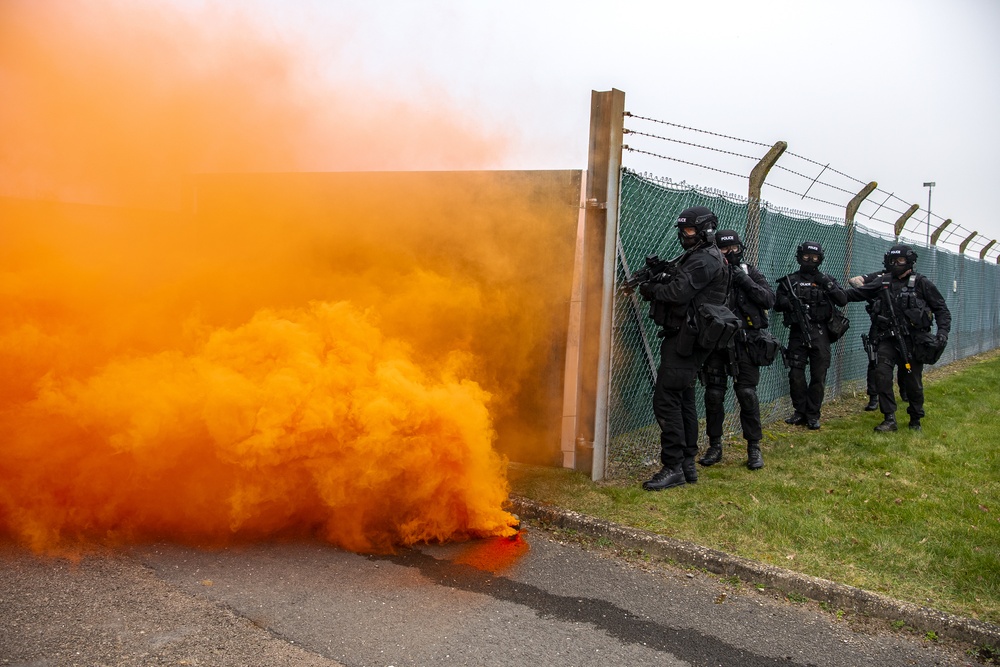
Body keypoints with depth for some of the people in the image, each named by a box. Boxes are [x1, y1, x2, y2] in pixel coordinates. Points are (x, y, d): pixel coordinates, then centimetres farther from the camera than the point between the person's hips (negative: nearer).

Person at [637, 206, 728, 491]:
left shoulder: (705, 260, -13)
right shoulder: (694, 257, 20)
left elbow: (678, 293, -23)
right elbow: (677, 288, 16)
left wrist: (650, 288, -8)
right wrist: (656, 280, -1)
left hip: (684, 339, -11)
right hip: (685, 339, 11)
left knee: (666, 399, -12)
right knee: (684, 399, 13)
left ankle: (673, 467, -10)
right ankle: (688, 464, 20)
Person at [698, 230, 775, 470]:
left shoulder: (750, 272, 6)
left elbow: (769, 300, -3)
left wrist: (746, 282, -14)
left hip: (743, 344, -1)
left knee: (747, 393, -4)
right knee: (713, 394, 4)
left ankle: (754, 448, 8)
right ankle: (715, 446, 16)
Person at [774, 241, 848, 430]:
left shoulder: (826, 279, 9)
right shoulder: (789, 280, 9)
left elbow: (843, 300, 0)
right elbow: (777, 304, 7)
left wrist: (828, 285, -13)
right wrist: (787, 301, -15)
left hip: (820, 334, 0)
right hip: (797, 333, 0)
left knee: (819, 376, 1)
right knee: (796, 374, -2)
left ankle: (813, 415, 10)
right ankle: (800, 412, 12)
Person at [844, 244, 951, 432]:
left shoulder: (921, 283, 0)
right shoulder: (883, 282, 8)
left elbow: (941, 309, 2)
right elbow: (856, 293, 12)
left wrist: (943, 332, -9)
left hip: (913, 340, -2)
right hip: (889, 339, 2)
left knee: (913, 381, 5)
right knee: (882, 373, -15)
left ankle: (915, 420, 26)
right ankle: (889, 419, -8)